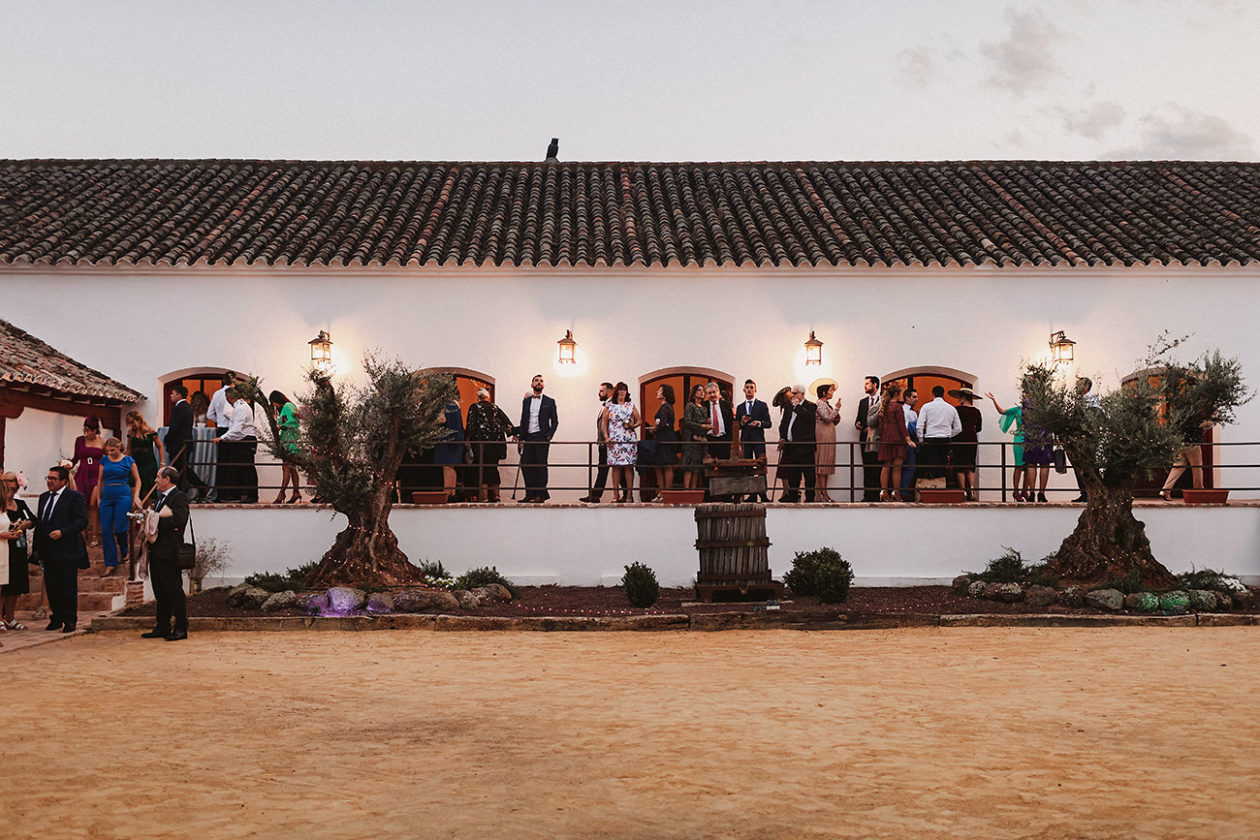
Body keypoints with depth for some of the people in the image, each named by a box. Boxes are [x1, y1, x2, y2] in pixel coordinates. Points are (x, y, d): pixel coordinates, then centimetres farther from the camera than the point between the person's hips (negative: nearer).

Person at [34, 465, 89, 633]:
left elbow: (82, 521, -12)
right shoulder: (44, 497, 16)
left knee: (68, 588, -3)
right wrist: (37, 547, 14)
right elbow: (39, 522, 19)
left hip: (67, 551, -7)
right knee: (51, 587, 10)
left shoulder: (74, 496, -6)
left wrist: (62, 532, -21)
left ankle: (70, 620, 5)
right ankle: (57, 619, 20)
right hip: (48, 552, 7)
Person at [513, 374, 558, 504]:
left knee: (540, 466, -5)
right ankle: (530, 494, 4)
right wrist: (520, 438, 7)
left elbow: (555, 421, 6)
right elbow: (523, 421, 17)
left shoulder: (549, 401, 8)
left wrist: (549, 435, -9)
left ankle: (540, 495, -2)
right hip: (528, 438, 4)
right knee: (526, 465, -2)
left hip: (541, 437, -4)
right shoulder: (526, 401, 17)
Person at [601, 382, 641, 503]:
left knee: (628, 466, -4)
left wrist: (633, 426, -6)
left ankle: (629, 494, -2)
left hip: (629, 439, 0)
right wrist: (606, 437, -3)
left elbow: (639, 420, 14)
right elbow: (604, 423, 9)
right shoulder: (609, 406, 10)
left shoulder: (631, 405, 13)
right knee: (615, 466, -3)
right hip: (614, 440, 0)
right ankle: (616, 494, 1)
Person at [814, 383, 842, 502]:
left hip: (829, 436, 10)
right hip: (823, 435, -10)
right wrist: (837, 409, -9)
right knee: (822, 464, -10)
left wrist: (836, 419, 3)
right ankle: (823, 493, -13)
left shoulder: (826, 404, 19)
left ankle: (822, 493, 7)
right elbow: (827, 418, -20)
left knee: (826, 464, 7)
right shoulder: (820, 404, -9)